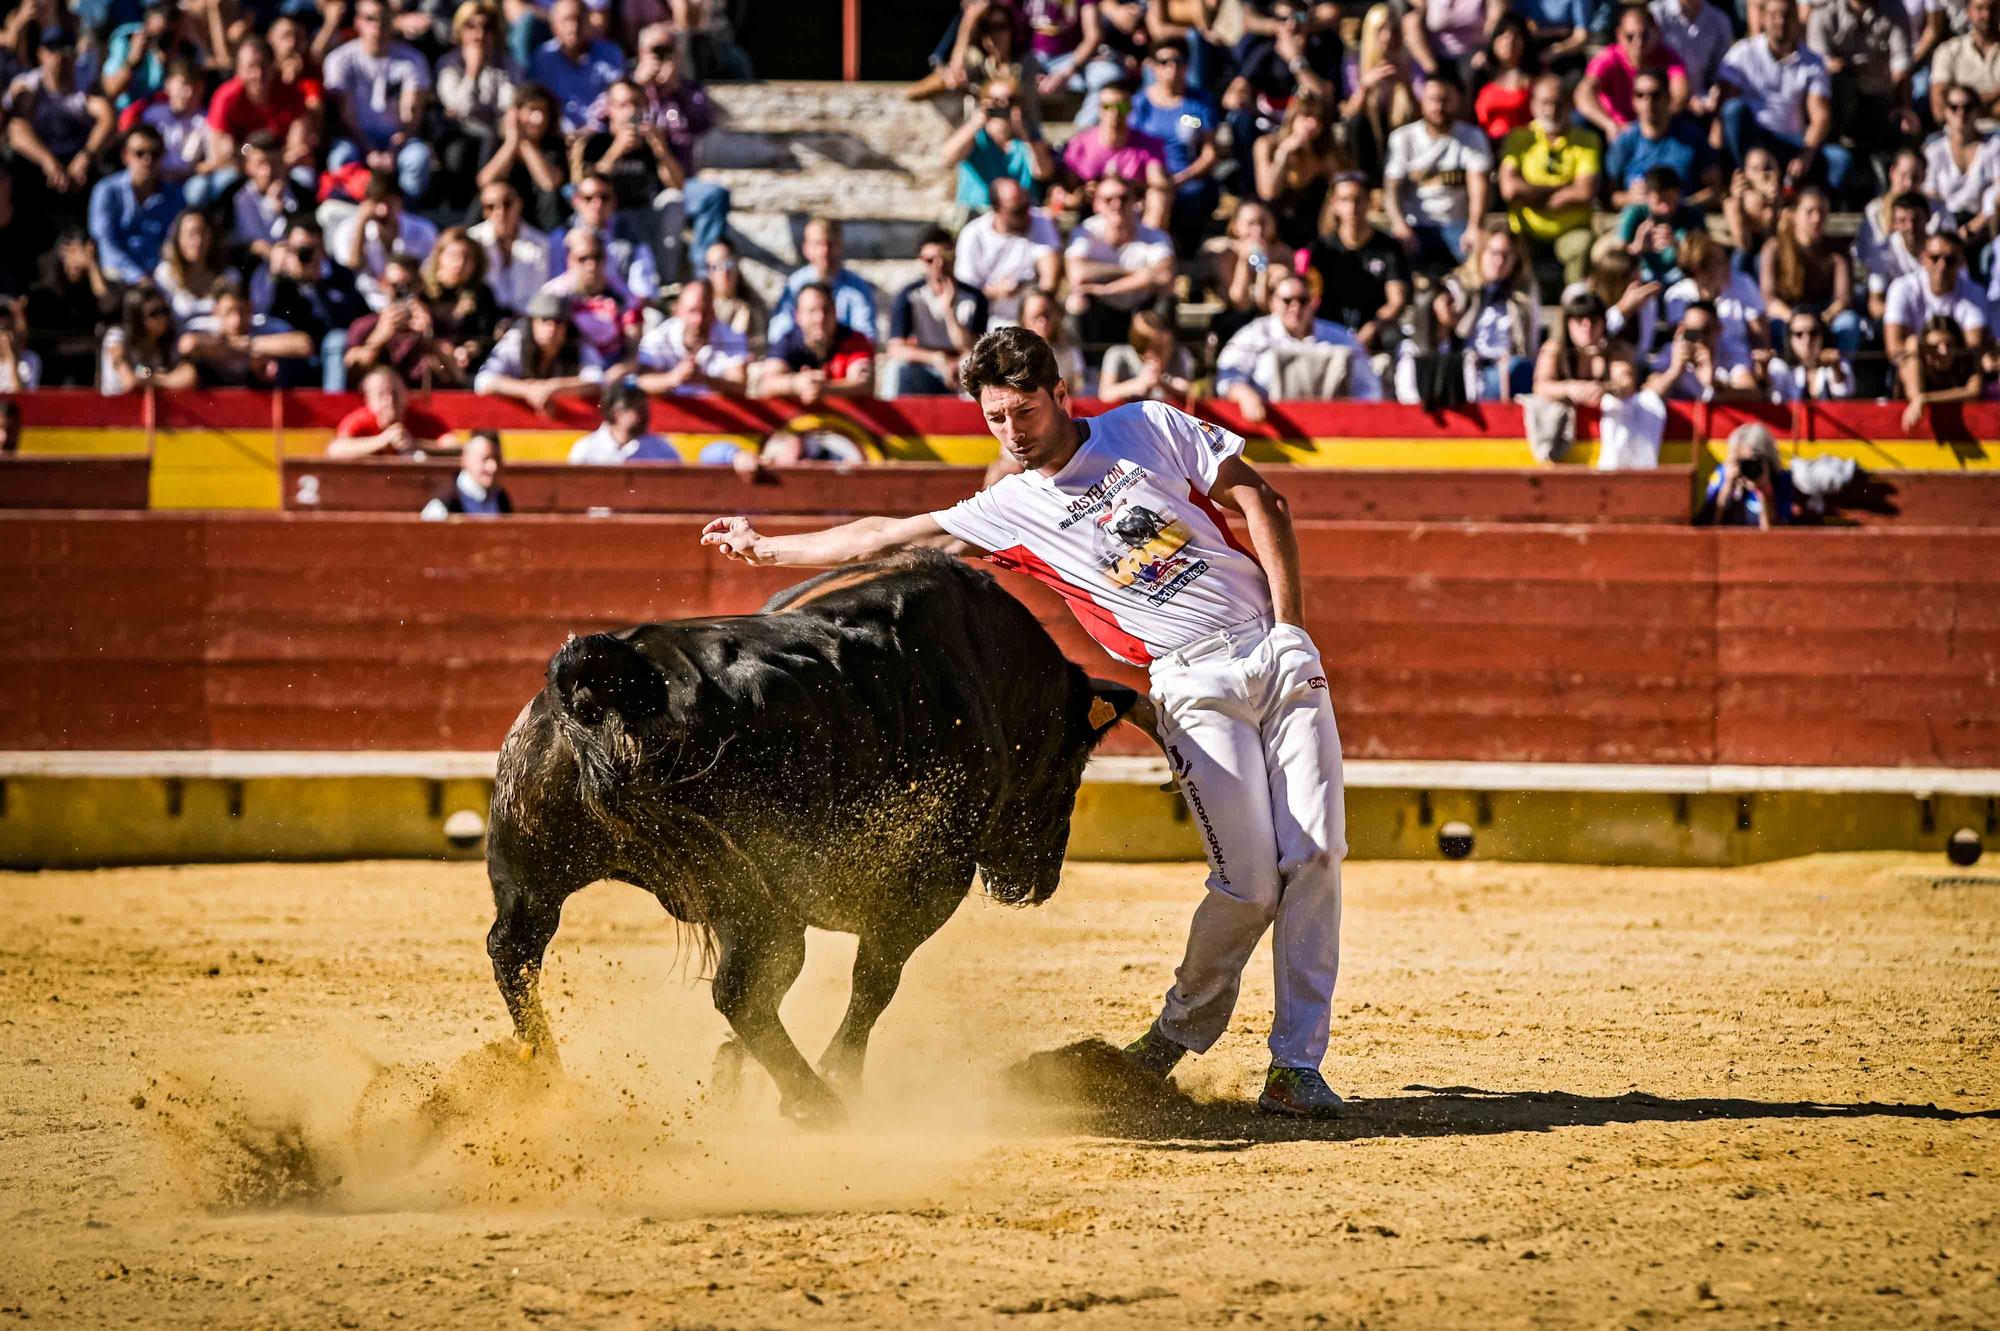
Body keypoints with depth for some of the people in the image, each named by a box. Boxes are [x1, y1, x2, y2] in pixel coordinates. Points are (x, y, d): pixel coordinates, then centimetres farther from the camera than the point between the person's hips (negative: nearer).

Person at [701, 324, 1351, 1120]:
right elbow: (889, 538, 9)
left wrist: (1291, 628, -1)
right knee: (1249, 879, -13)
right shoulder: (1013, 510, 5)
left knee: (1315, 856, -8)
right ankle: (1182, 1028, 11)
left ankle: (1296, 1067, -1)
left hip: (1276, 651, 1)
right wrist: (764, 549, 10)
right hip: (1193, 687, -1)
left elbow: (1259, 502, 6)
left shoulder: (1152, 428, 5)